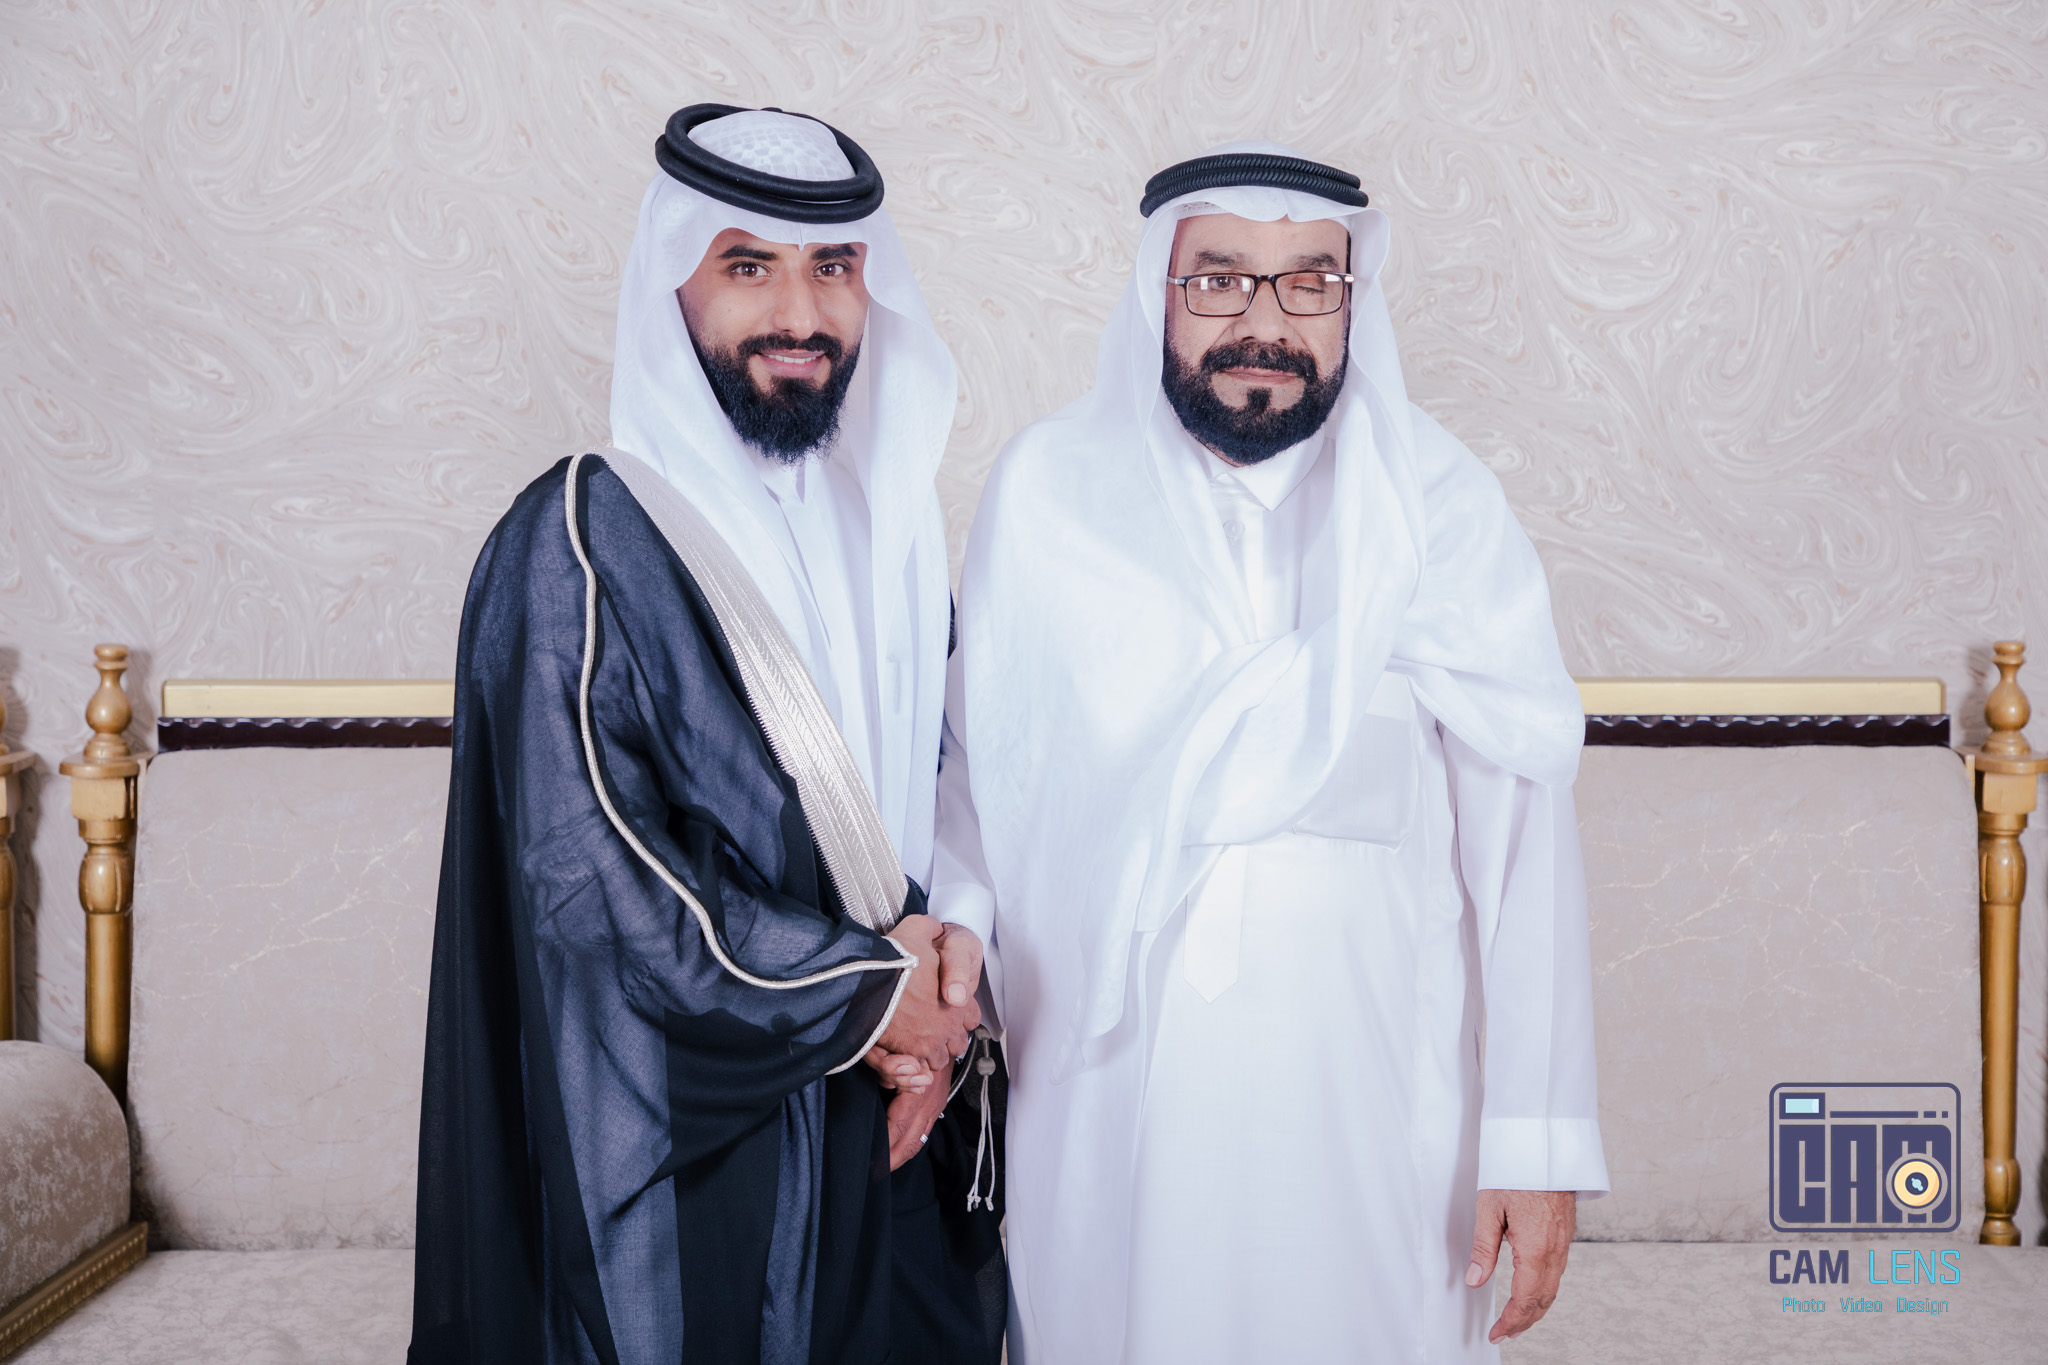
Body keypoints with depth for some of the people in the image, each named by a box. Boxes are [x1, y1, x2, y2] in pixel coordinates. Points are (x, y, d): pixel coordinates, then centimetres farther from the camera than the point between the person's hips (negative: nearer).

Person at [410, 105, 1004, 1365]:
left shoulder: (886, 527, 8)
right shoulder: (585, 539, -12)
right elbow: (583, 875, -19)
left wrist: (944, 969, -8)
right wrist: (865, 993, -14)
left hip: (886, 1126, 6)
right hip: (684, 1141, -5)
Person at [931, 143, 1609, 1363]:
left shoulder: (1438, 501, -4)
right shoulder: (1047, 491, 0)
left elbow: (1521, 831, -6)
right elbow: (974, 763, 3)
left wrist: (1541, 1138, -9)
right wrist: (947, 937, -17)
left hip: (1372, 1111, -1)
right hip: (1107, 1110, 1)